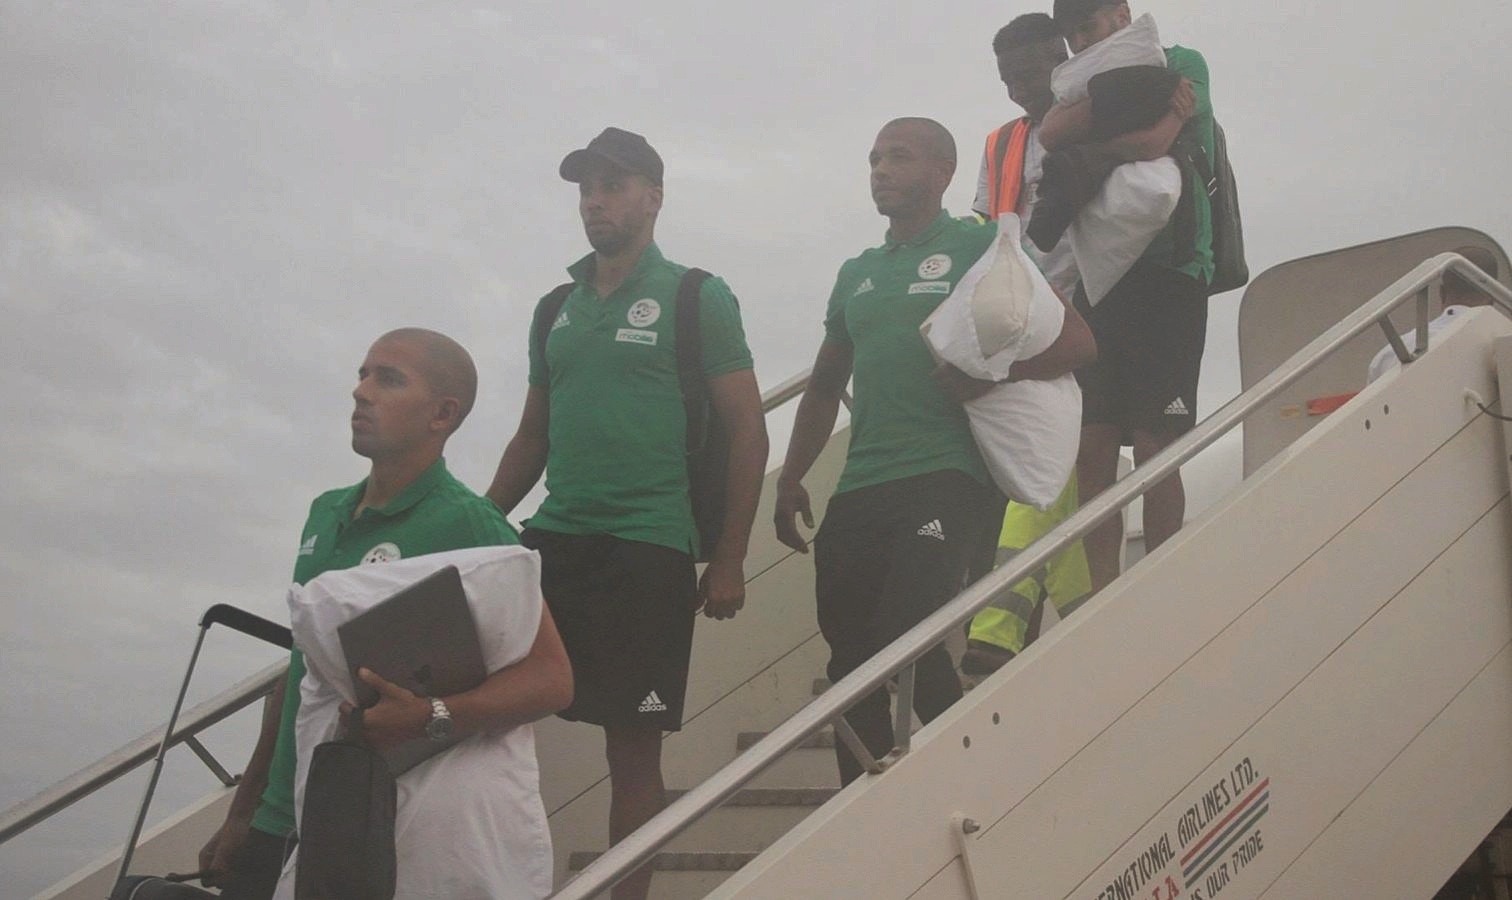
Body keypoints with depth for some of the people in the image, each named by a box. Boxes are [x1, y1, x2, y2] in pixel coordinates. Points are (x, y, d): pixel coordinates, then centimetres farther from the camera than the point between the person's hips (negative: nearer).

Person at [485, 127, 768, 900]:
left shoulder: (695, 299, 1)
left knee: (633, 746, 1)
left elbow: (746, 431, -3)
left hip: (648, 548, -5)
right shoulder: (557, 308, 16)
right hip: (553, 540, 5)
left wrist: (729, 561, -8)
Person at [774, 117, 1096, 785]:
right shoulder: (857, 274, 22)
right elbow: (825, 387, 27)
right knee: (850, 670, 5)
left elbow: (1075, 342, -3)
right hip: (858, 491, 6)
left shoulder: (979, 246, 4)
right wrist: (790, 480, 19)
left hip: (946, 479, -6)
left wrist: (984, 376, -14)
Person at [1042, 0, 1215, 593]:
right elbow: (1050, 134, -3)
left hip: (1168, 272, -5)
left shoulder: (1181, 65, 4)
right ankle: (1103, 598, 3)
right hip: (1098, 275, 5)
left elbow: (1151, 144, -14)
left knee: (1153, 448, -7)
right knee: (1093, 449, -1)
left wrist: (1084, 136, 1)